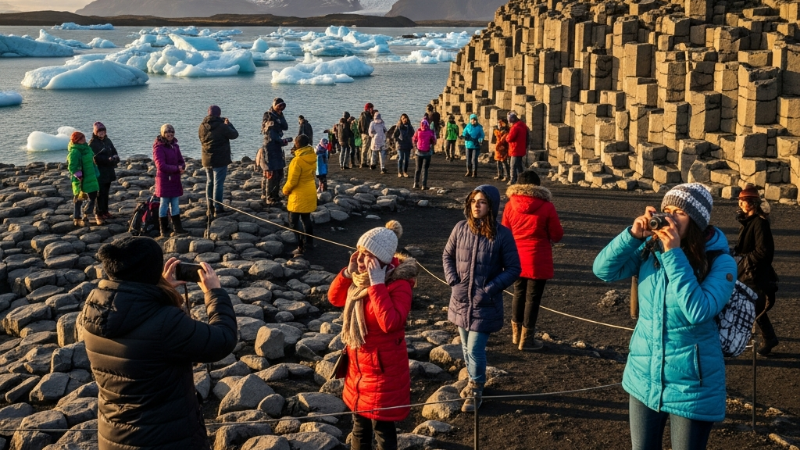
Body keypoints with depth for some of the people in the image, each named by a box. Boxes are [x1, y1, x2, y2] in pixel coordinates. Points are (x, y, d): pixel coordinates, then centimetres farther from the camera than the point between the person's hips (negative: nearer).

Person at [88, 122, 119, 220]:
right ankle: (100, 213, 6)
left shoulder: (107, 141, 10)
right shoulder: (92, 143, -10)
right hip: (99, 172, -6)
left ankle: (105, 211, 21)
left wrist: (115, 157, -12)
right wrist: (108, 159, -27)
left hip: (109, 171, 6)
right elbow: (97, 157, -18)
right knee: (100, 193, -1)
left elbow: (114, 152, 11)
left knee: (106, 192, 13)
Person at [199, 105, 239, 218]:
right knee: (218, 184, -2)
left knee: (209, 183, 17)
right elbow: (234, 135, -5)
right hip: (220, 160, -6)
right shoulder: (222, 126, -17)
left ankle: (210, 208, 21)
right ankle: (217, 209, -2)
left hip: (207, 160, 6)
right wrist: (228, 124, 11)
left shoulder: (202, 127, 1)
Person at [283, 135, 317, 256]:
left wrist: (285, 190, -3)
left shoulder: (297, 161, -25)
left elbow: (292, 181, -21)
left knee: (293, 221, 1)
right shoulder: (312, 157, -3)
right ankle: (309, 242, 29)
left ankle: (301, 247, -1)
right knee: (306, 218, 20)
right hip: (310, 192, 8)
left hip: (299, 195, -8)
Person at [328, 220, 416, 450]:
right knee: (360, 421, 22)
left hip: (383, 366, -8)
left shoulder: (399, 284, -23)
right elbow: (335, 299, 10)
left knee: (382, 425, 6)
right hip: (358, 362, 8)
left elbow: (390, 323, -36)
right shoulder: (362, 275, -1)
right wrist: (348, 272, -6)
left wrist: (377, 284, -34)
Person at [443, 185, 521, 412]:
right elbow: (447, 255, 10)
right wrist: (452, 279, -4)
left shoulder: (502, 234, -13)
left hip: (485, 303, -4)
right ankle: (473, 381, 40)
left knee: (475, 349, -4)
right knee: (466, 346, 18)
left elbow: (513, 268, -8)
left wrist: (491, 288, -16)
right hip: (461, 299, 4)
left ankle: (475, 391, 16)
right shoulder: (461, 228, -4)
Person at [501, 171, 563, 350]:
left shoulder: (510, 205, -4)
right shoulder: (546, 206, -13)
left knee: (519, 293, 20)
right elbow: (557, 235, -7)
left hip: (517, 259, 4)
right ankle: (526, 340, 13)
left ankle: (516, 334, 30)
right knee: (532, 297, 6)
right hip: (538, 261, -4)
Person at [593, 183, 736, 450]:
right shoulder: (649, 249, -2)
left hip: (691, 383, -4)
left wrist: (675, 255, -27)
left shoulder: (720, 263, -14)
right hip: (644, 376, 4)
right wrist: (633, 235, -21)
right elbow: (603, 270, -9)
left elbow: (698, 311, -27)